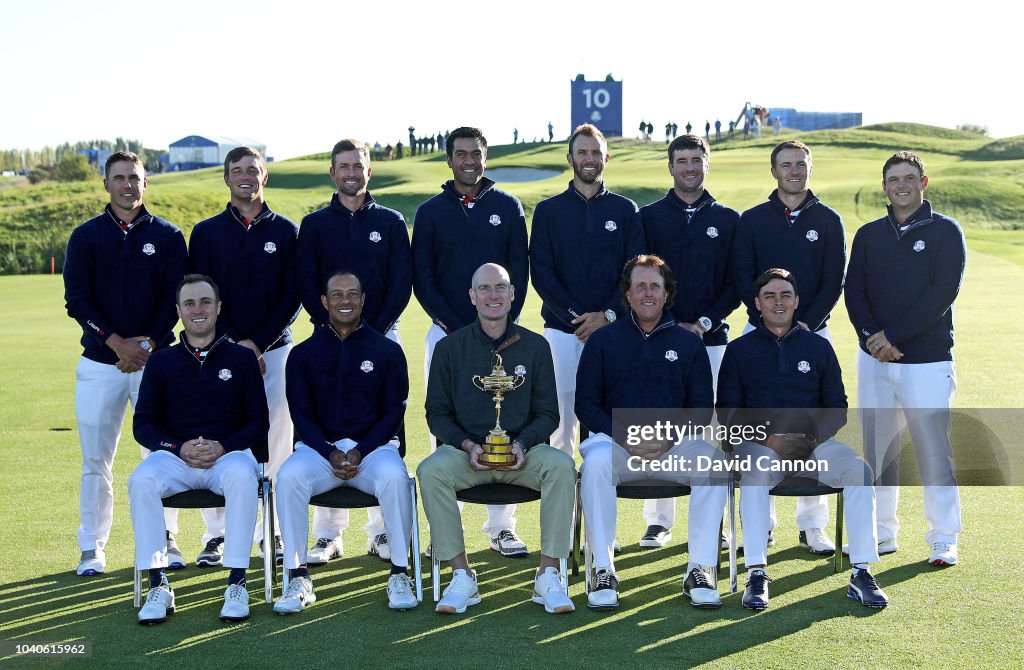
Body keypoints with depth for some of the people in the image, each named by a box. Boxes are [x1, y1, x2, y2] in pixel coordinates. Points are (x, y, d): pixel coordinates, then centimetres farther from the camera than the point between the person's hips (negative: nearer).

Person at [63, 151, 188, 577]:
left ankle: (165, 540, 11)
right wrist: (117, 342, -12)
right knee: (95, 459, 2)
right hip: (100, 363, 0)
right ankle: (92, 548, 10)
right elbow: (76, 299, -1)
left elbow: (176, 297, 1)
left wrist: (147, 343, -11)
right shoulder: (85, 237, 7)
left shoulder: (167, 236, 7)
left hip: (155, 360, 0)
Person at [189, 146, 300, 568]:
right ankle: (216, 535, 3)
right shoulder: (206, 232, 8)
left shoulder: (286, 232, 7)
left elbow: (293, 296, 2)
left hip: (274, 349, 0)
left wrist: (258, 343, -8)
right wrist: (234, 344, -10)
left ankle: (272, 530, 8)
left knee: (275, 439, -1)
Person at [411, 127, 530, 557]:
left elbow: (520, 271, 5)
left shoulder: (508, 207, 8)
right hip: (445, 332, 0)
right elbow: (422, 279, 3)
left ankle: (501, 526, 5)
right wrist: (455, 328, -7)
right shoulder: (431, 212, 6)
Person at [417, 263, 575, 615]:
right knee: (431, 470, -31)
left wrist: (523, 443, -12)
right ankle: (461, 574, -23)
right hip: (466, 450, 0)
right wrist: (468, 445, -12)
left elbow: (547, 414, 8)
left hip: (523, 451, 0)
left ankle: (548, 574, -23)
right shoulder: (449, 347, 5)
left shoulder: (535, 346, 7)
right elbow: (437, 413, 6)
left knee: (561, 465, -30)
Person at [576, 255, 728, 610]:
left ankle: (701, 570, -22)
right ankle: (604, 571, -26)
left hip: (673, 445, 1)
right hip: (616, 439, -1)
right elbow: (586, 403, 5)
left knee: (713, 459, -29)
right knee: (595, 461, -35)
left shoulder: (688, 343, 13)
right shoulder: (602, 340, 10)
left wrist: (667, 437, -11)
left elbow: (702, 406, 8)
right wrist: (623, 437, -12)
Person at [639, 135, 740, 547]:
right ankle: (659, 521, 7)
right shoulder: (649, 217, 6)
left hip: (712, 339, 1)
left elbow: (736, 284, 6)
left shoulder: (727, 220, 10)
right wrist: (672, 325, -8)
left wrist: (706, 322, -7)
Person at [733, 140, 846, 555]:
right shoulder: (752, 220, 8)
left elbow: (834, 281, 2)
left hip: (812, 334, 0)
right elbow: (742, 278, 2)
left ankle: (812, 525, 6)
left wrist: (806, 323, -10)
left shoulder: (829, 221, 8)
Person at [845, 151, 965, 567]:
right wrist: (872, 336, -12)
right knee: (877, 450, 9)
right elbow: (854, 291, 5)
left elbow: (942, 294, -10)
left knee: (934, 451, -4)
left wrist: (892, 335, -16)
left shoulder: (946, 232, 0)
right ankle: (881, 534, 19)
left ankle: (943, 540, 6)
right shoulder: (868, 235, 13)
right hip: (874, 360, 4)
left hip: (927, 360, -4)